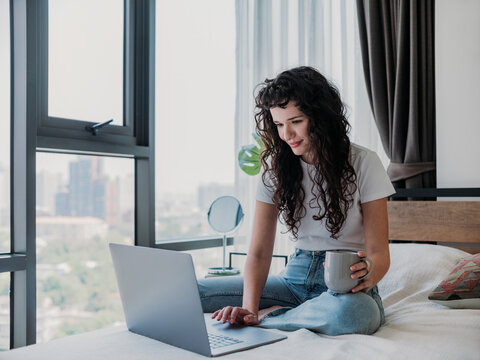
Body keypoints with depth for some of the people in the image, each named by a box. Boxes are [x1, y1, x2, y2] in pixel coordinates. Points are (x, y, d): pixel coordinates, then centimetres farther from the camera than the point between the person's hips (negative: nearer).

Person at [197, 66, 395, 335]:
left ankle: (268, 317, -18)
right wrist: (248, 309, -20)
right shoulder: (277, 167, 3)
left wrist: (368, 273, -33)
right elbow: (259, 252, -2)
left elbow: (379, 253, -8)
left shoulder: (363, 163, -5)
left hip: (346, 285, -1)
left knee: (351, 311, -42)